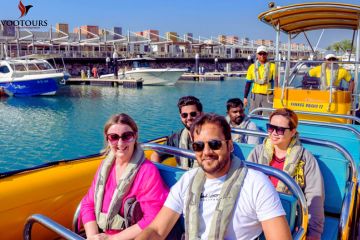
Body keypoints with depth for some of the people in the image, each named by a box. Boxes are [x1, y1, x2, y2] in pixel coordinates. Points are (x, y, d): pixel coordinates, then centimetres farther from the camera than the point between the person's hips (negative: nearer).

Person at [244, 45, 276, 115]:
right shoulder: (252, 67, 9)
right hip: (255, 95, 2)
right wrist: (245, 97, 6)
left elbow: (275, 82, 1)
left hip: (268, 96, -1)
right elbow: (248, 83, 11)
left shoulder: (272, 66, 4)